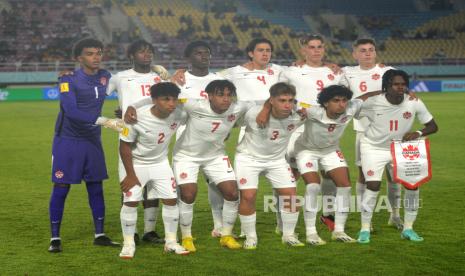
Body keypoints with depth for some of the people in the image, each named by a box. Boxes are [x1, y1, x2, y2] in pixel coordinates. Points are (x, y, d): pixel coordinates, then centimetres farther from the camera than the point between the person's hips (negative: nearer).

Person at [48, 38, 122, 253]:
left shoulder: (105, 77, 2)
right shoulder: (69, 80, -16)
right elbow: (71, 111, -28)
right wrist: (104, 121, -33)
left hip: (92, 140, 5)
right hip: (67, 140, -5)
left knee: (96, 187, 8)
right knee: (61, 188, -2)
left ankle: (100, 235, 18)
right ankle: (55, 238, 8)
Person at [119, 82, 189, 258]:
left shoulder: (179, 115, -20)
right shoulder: (137, 118, -31)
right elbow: (125, 147, -19)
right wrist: (131, 175, -15)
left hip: (160, 163, 4)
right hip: (135, 164, -4)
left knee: (171, 199, 1)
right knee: (131, 202, -8)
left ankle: (171, 242, 15)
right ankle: (128, 244, 7)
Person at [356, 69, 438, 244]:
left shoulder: (414, 104, -16)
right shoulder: (373, 103, -22)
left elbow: (432, 126, -10)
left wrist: (418, 133, -27)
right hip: (373, 148, -3)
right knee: (373, 185, -15)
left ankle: (408, 228, 12)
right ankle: (365, 230, 1)